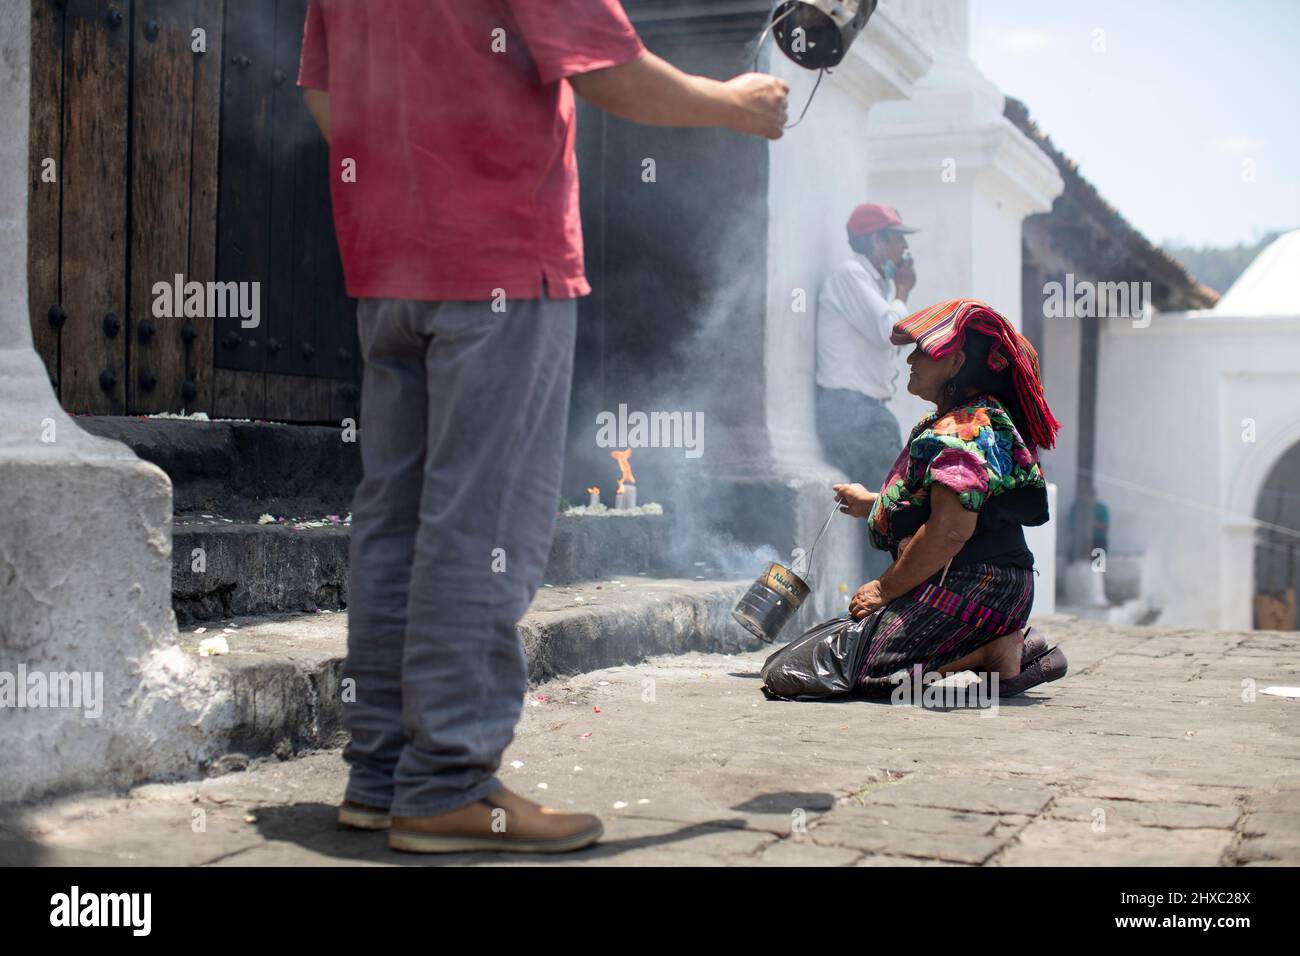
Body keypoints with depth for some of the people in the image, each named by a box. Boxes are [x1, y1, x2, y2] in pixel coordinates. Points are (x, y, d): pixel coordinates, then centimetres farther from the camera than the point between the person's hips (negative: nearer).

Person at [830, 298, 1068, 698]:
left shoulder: (959, 432, -17)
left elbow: (949, 532, -25)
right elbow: (925, 510, 26)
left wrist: (885, 588, -15)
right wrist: (870, 505, 39)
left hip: (967, 586, -11)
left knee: (871, 676, -15)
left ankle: (1001, 652, -9)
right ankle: (1015, 645, 8)